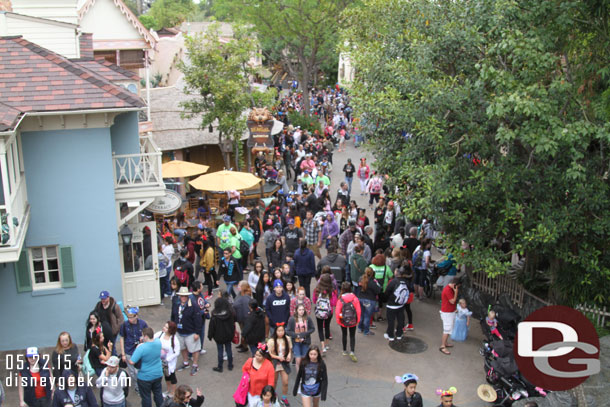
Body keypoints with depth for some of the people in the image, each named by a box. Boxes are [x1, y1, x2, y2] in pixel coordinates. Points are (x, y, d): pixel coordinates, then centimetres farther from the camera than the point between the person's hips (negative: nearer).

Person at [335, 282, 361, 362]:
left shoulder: (340, 299, -14)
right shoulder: (355, 298, -11)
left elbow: (337, 312, -14)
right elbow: (358, 310, -7)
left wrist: (338, 321, 1)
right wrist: (358, 320, 6)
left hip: (343, 321, 0)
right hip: (353, 321, 0)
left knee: (344, 335, 19)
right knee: (352, 336, 10)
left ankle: (345, 351, 31)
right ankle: (352, 352, -6)